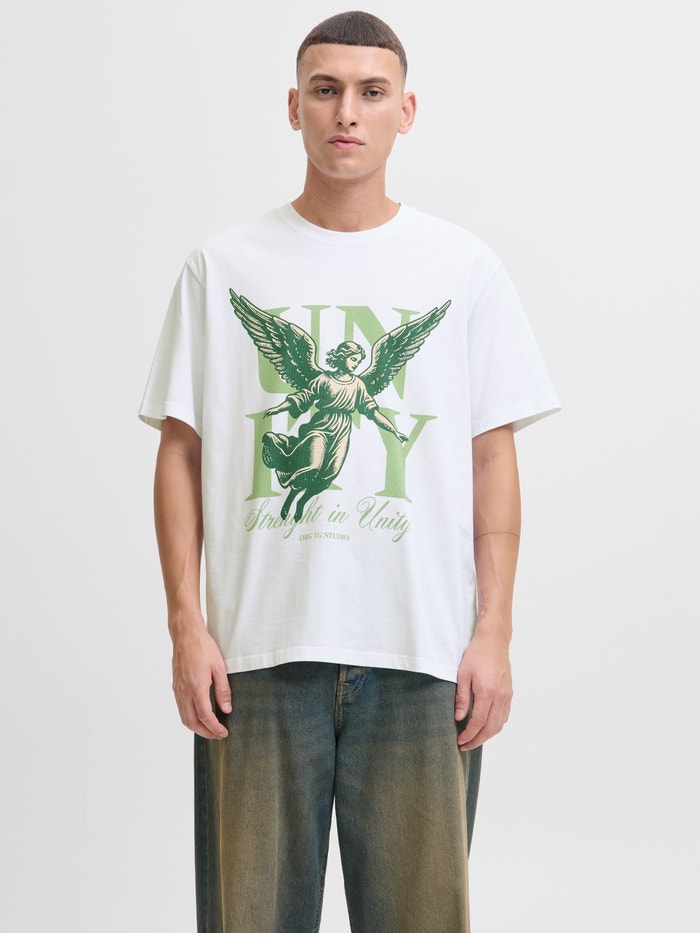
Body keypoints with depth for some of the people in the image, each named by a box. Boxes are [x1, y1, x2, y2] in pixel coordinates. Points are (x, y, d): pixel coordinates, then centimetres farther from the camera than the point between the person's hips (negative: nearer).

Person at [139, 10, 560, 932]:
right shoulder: (223, 265, 6)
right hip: (259, 649, 0)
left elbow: (493, 459, 6)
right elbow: (181, 451, 5)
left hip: (421, 651, 0)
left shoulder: (465, 268, 6)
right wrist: (186, 625, -2)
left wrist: (494, 632, -1)